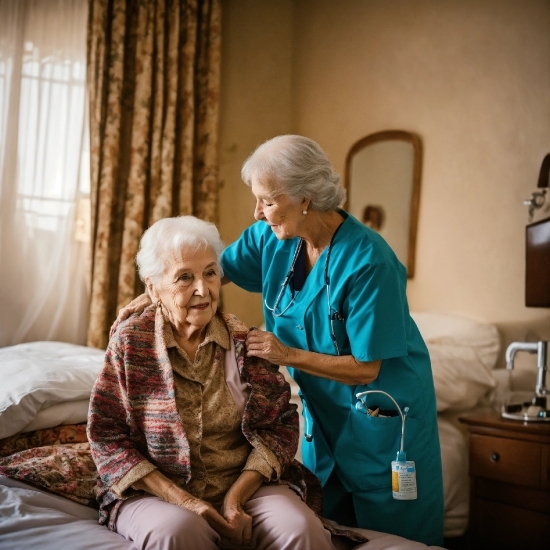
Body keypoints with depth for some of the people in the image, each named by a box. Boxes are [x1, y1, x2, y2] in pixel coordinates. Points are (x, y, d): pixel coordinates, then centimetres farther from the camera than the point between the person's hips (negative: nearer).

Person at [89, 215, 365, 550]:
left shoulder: (244, 341, 0)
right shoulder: (129, 343, -4)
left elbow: (279, 426, -1)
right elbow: (107, 437, -5)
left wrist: (236, 497, -14)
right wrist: (182, 500, -15)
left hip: (245, 484, 1)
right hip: (158, 493, 0)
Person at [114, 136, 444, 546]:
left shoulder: (368, 261, -27)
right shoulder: (271, 238, -8)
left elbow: (366, 368, -24)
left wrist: (288, 354, -23)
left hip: (381, 412, -6)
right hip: (323, 407, 6)